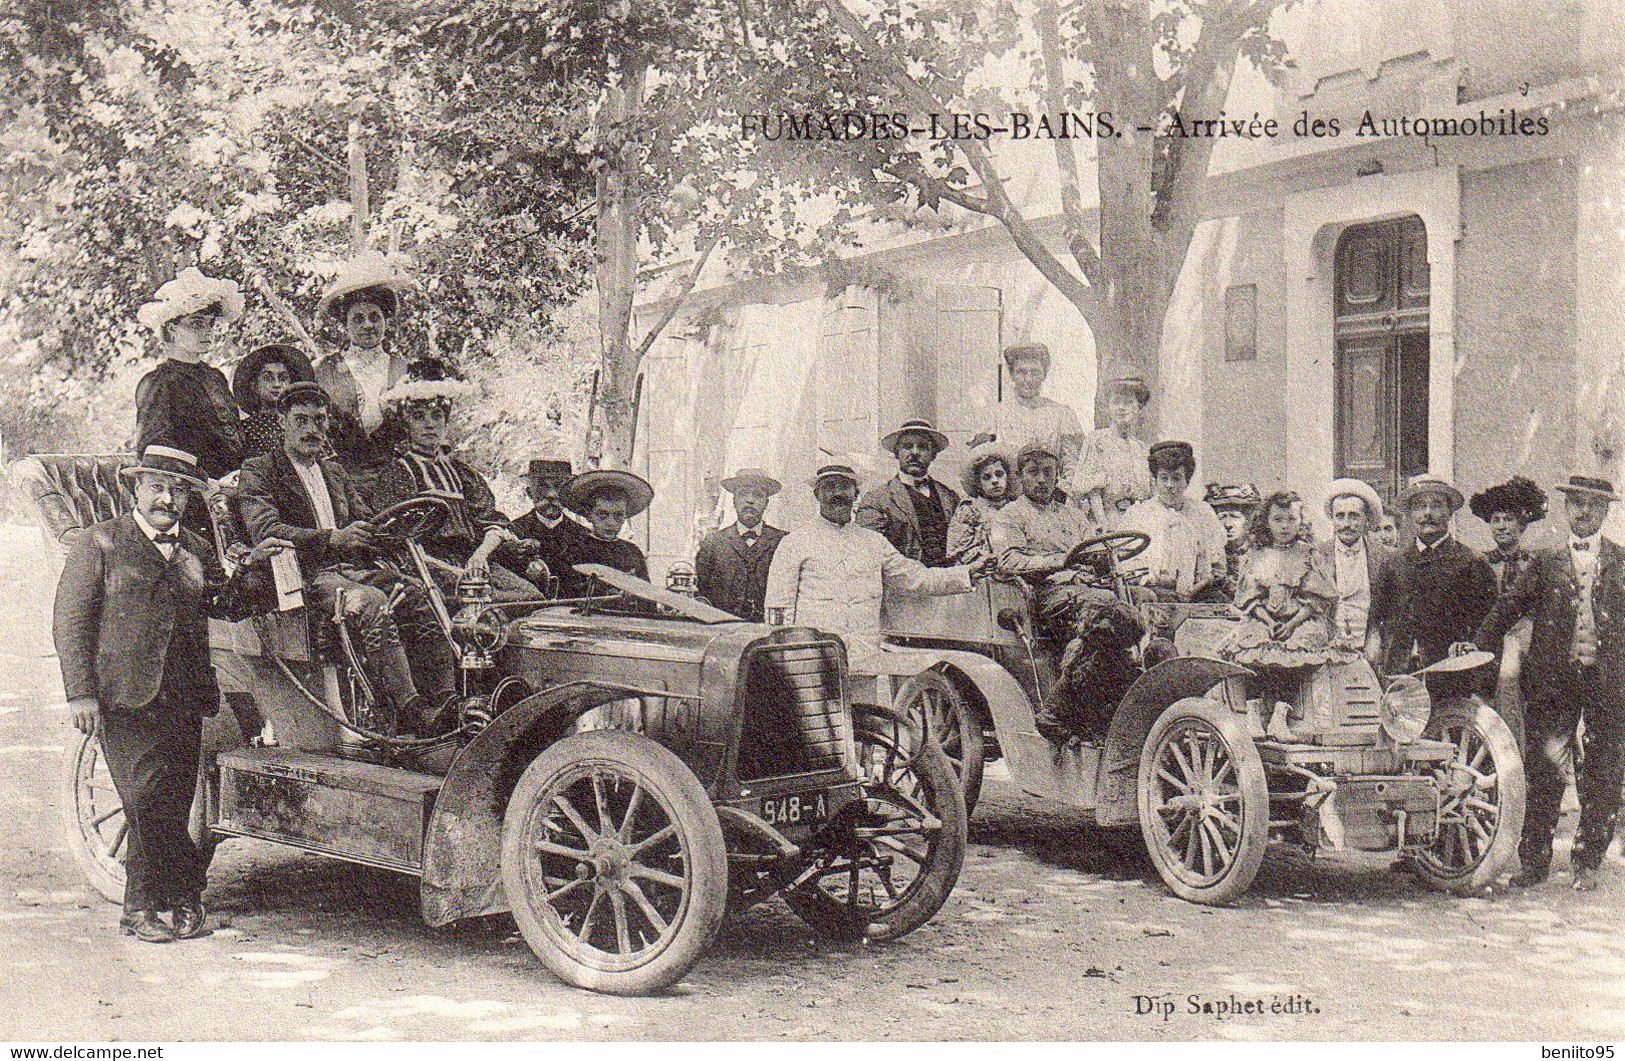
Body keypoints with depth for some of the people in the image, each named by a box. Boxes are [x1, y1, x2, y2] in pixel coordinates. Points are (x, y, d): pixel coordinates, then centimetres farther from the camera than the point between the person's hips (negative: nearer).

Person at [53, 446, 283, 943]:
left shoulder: (197, 551, 17)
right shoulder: (99, 543, 3)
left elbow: (228, 607, 13)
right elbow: (70, 622, -1)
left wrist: (248, 569, -4)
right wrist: (81, 692, -9)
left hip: (184, 699, 4)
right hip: (124, 698, -4)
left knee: (168, 806, 4)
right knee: (148, 801, -11)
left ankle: (140, 910, 14)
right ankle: (186, 898, 2)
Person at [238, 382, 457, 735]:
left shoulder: (335, 472, 29)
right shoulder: (259, 472, 7)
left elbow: (365, 524, 24)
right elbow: (264, 530, -11)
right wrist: (332, 538, -24)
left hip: (354, 569, 6)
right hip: (307, 576, -6)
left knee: (417, 594, -23)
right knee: (372, 602, -35)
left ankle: (445, 701, -32)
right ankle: (410, 710, -43)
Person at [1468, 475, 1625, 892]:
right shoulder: (1545, 562, 10)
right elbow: (1510, 605, 6)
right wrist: (1477, 644, -5)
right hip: (1552, 678, 0)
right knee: (1542, 771, -1)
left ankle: (1587, 863, 16)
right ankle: (1534, 861, 7)